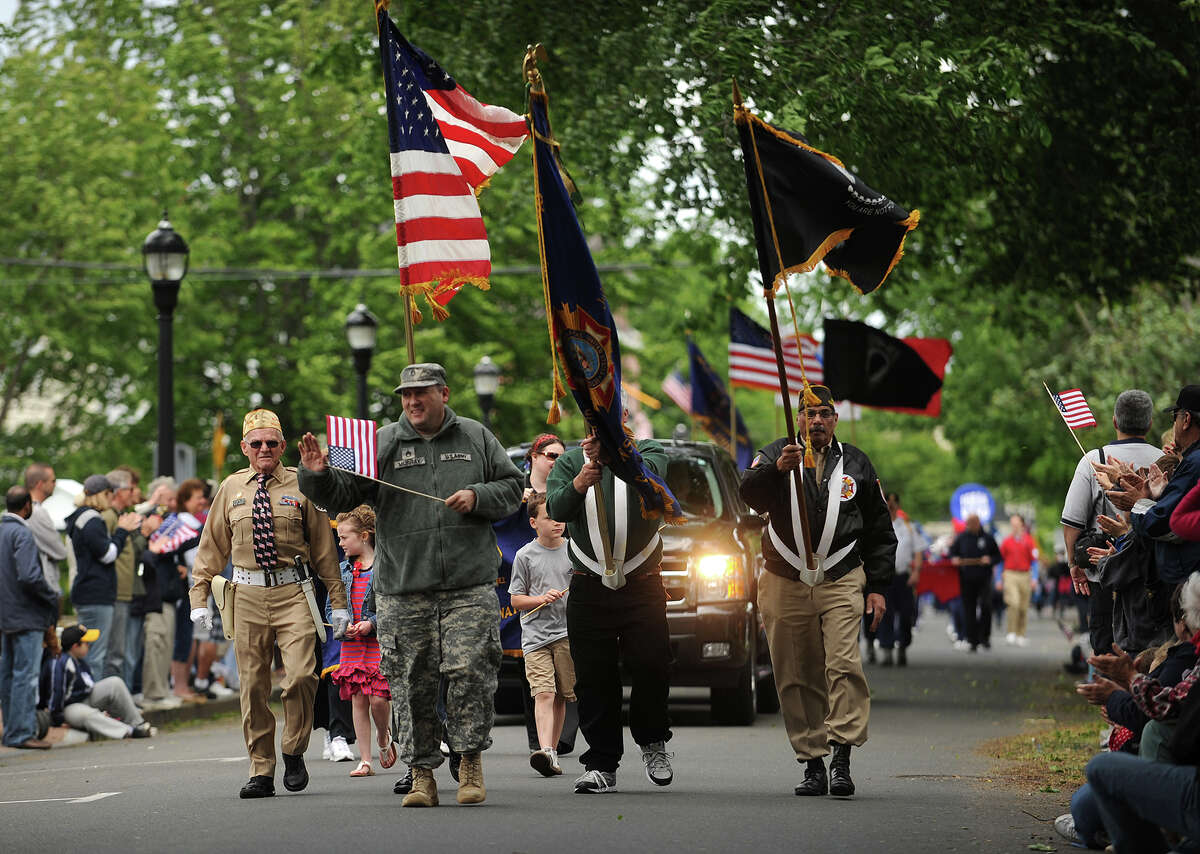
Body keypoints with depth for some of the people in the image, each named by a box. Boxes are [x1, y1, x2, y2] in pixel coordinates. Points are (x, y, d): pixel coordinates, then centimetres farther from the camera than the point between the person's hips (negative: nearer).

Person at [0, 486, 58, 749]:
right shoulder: (22, 534, -16)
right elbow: (29, 576, -25)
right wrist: (52, 597, -11)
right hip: (26, 616, -9)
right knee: (26, 675, -7)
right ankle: (21, 733, -8)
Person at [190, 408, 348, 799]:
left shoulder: (301, 486, 4)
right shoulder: (231, 489, 10)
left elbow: (324, 547, 7)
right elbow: (212, 547, 15)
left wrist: (339, 603, 4)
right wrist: (199, 598, 8)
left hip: (294, 592, -2)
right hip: (248, 594, 2)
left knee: (301, 675, -15)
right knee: (253, 685, 2)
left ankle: (294, 752, 6)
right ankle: (261, 771, 9)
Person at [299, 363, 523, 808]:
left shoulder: (476, 438, 11)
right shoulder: (380, 444, 7)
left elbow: (512, 487, 15)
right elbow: (342, 496, 4)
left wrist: (477, 497, -3)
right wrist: (319, 475, -15)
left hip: (469, 587, 0)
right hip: (402, 590, 0)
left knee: (469, 671, -9)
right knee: (412, 683, 0)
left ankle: (471, 761, 6)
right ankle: (421, 772, 8)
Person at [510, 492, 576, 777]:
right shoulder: (525, 555, 3)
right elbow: (516, 599, 5)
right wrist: (541, 599, -11)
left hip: (567, 634, 2)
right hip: (535, 635, -2)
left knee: (561, 697, 5)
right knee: (543, 693, -15)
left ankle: (553, 750, 14)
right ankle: (545, 750, -27)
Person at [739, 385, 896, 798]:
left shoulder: (855, 463, 11)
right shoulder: (776, 454, 6)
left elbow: (879, 532, 17)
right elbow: (750, 494, -15)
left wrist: (877, 587, 10)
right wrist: (776, 469, -34)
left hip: (841, 582, 0)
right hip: (785, 584, 1)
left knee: (844, 665, -17)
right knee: (796, 679, 2)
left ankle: (841, 758, -20)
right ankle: (812, 763, 8)